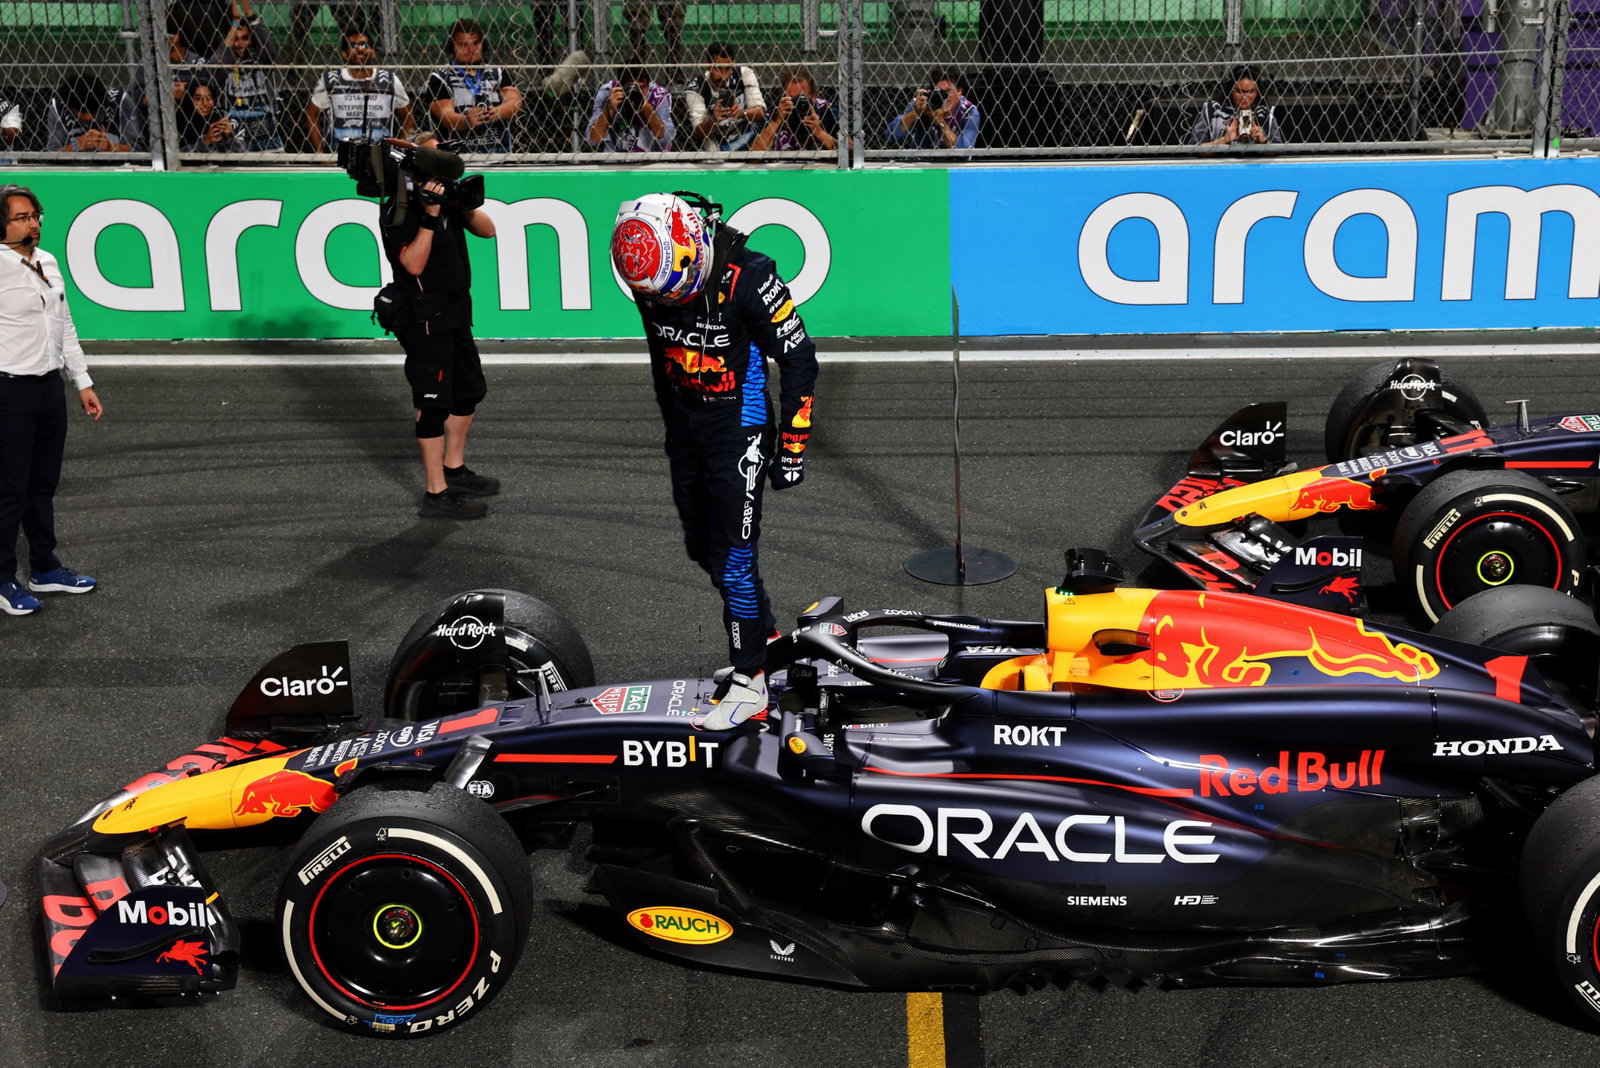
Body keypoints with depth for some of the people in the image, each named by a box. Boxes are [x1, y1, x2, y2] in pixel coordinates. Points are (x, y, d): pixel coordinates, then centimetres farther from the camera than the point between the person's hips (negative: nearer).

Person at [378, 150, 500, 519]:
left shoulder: (448, 201, 9)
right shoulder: (400, 210, -16)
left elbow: (487, 230, 8)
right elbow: (413, 264, -25)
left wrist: (466, 207, -10)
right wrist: (430, 217, -30)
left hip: (454, 315, 10)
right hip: (425, 319, -10)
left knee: (469, 392, 20)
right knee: (433, 402, -8)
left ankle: (454, 470, 35)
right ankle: (436, 494, -6)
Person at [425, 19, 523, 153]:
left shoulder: (498, 73, 18)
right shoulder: (440, 78, 8)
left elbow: (515, 101, 2)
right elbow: (445, 115, -6)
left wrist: (498, 112, -21)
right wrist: (466, 121, -29)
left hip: (500, 151, 2)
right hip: (460, 154, -2)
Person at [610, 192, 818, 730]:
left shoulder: (747, 278, -24)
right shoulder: (651, 283, -5)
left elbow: (799, 362, -16)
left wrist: (792, 449, -13)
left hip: (739, 433, -7)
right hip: (687, 430, 7)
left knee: (732, 558, -6)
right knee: (702, 548, 15)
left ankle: (749, 681, 8)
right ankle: (768, 636, 35)